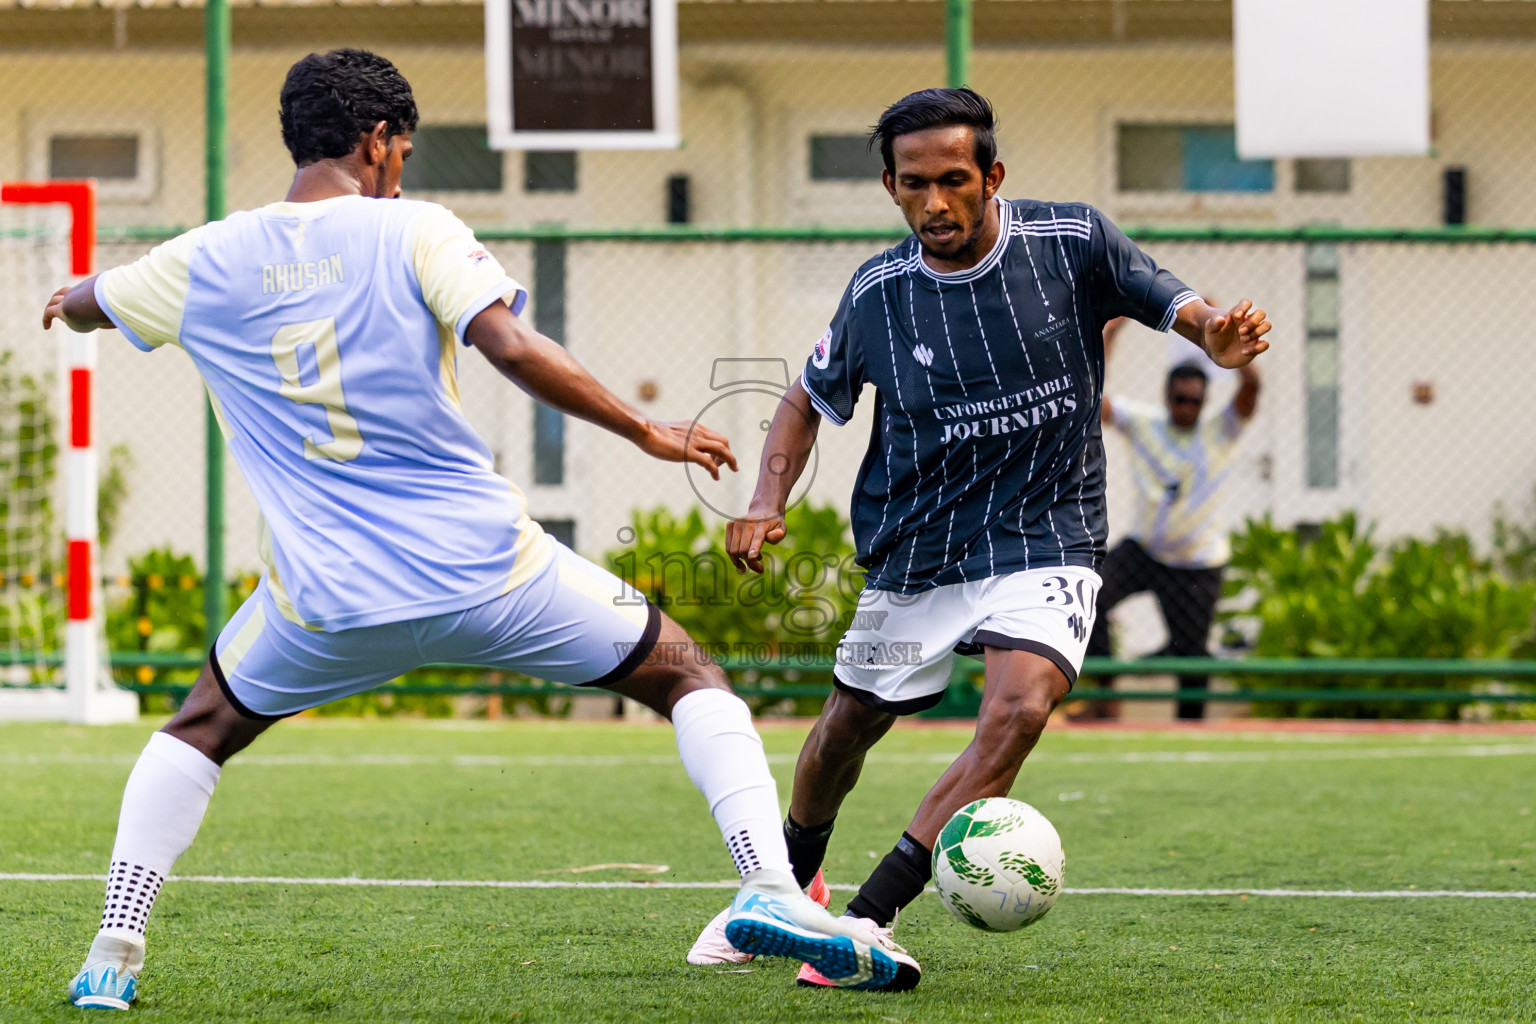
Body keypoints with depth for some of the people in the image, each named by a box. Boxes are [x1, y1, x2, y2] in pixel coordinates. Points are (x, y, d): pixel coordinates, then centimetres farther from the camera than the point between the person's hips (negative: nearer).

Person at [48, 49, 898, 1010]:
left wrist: (74, 298, 50)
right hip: (486, 566, -2)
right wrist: (647, 431, -7)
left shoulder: (205, 264, 6)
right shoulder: (413, 232, -3)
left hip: (327, 602, 2)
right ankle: (771, 888, -6)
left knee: (203, 726, 29)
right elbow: (513, 349, -17)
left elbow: (81, 307, 25)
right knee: (687, 677, 13)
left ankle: (113, 953, 16)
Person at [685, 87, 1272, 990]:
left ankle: (870, 916, -28)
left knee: (1020, 706, -27)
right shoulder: (878, 295, -5)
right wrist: (768, 502, -6)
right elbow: (810, 400, 10)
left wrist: (1218, 333, -27)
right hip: (913, 553, 3)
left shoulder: (1074, 243, -10)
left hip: (1043, 544, -2)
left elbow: (1179, 307, -3)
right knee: (848, 727, 14)